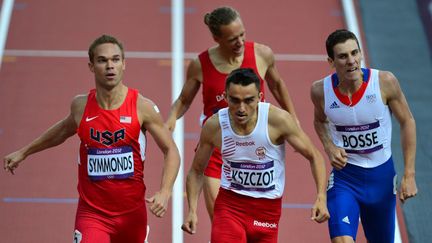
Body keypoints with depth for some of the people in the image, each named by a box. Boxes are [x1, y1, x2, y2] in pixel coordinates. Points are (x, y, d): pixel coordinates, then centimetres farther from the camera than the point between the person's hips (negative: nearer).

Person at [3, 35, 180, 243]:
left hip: (132, 212, 0)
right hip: (92, 213, 0)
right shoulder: (81, 106, -2)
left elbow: (171, 151, -3)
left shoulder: (142, 107, -10)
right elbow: (64, 129, 21)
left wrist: (164, 192, -18)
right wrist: (24, 152, 31)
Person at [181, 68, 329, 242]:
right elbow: (196, 171, 5)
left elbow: (314, 156, -6)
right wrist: (192, 210, -8)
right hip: (229, 204, 0)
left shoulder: (278, 120, -17)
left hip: (268, 209, 0)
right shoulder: (214, 125, -11)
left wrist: (321, 197, -20)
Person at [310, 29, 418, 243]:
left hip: (382, 176, 1)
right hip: (344, 176, -1)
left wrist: (409, 175, -7)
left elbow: (407, 122, -4)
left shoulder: (385, 82, -17)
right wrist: (329, 148, -9)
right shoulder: (321, 91, -13)